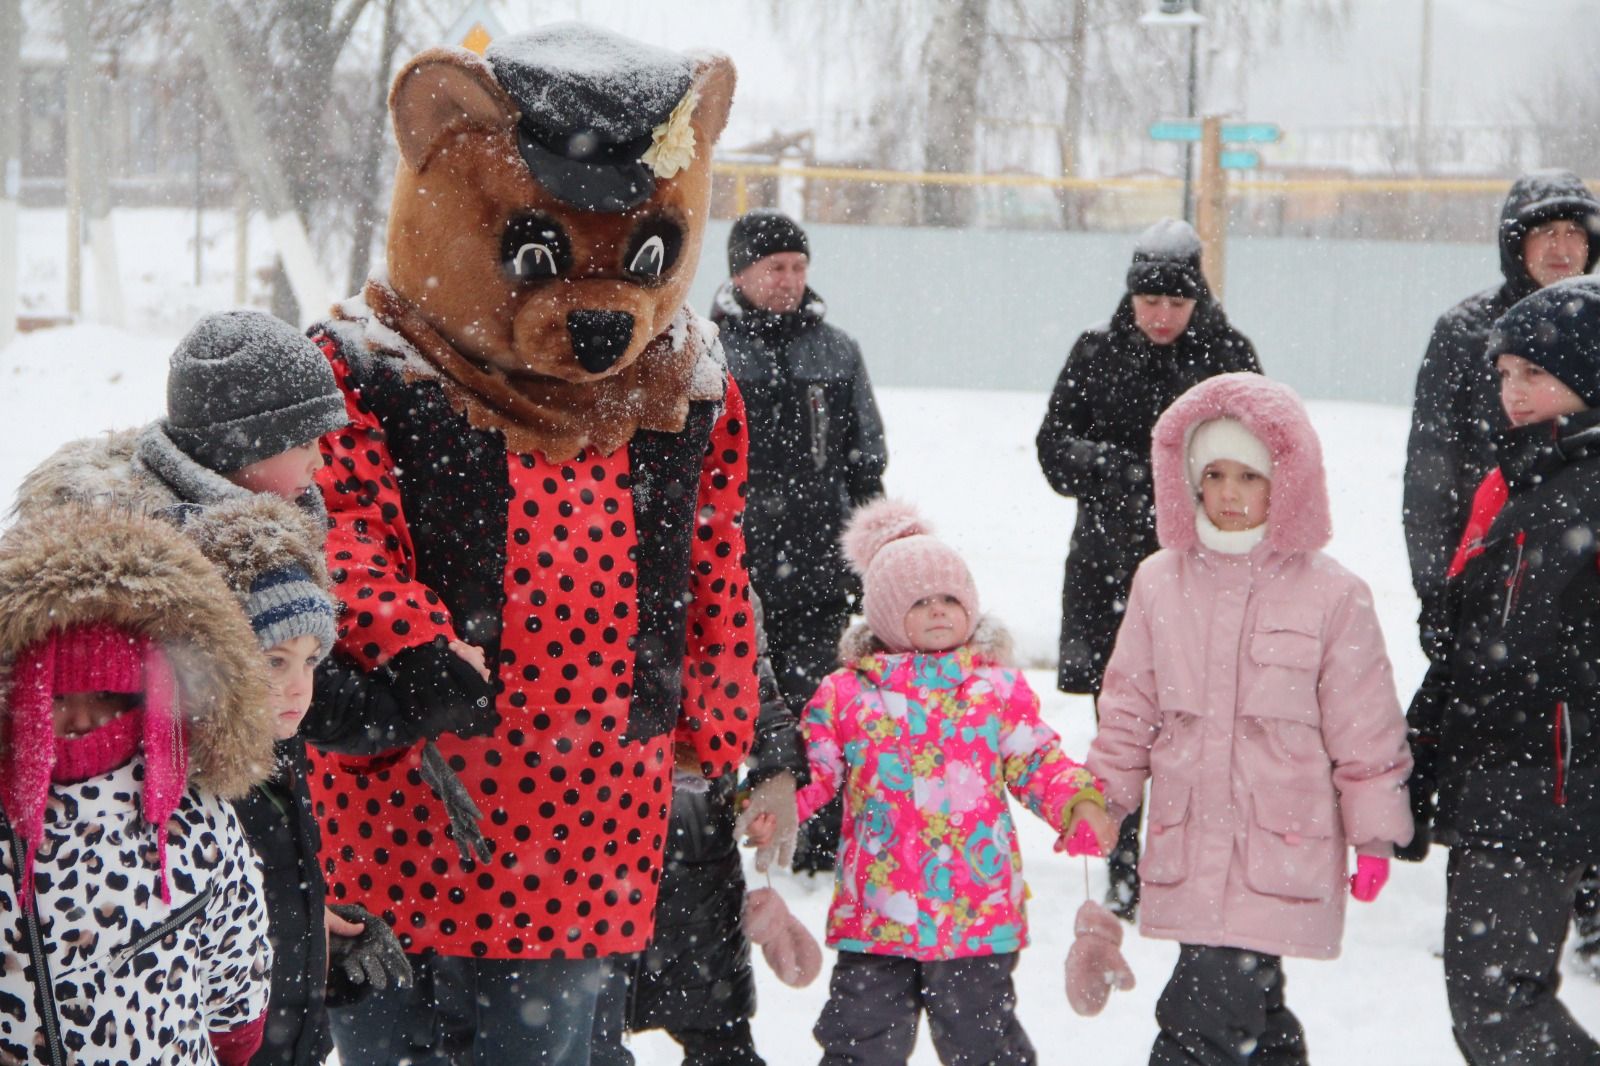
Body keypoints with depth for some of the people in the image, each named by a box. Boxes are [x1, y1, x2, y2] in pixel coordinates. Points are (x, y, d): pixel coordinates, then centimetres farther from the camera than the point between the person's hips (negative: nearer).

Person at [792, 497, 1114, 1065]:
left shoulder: (998, 687, 5)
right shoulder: (846, 690, 3)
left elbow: (1036, 762, 7)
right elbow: (812, 767, 4)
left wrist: (1078, 800, -10)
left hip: (977, 909, 0)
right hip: (877, 910, 0)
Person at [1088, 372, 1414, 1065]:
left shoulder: (1332, 596, -3)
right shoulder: (1160, 581, 7)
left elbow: (1365, 729, 1)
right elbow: (1130, 704, 15)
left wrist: (1375, 836, 3)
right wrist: (1101, 793, 9)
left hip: (1283, 852, -4)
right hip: (1186, 847, 4)